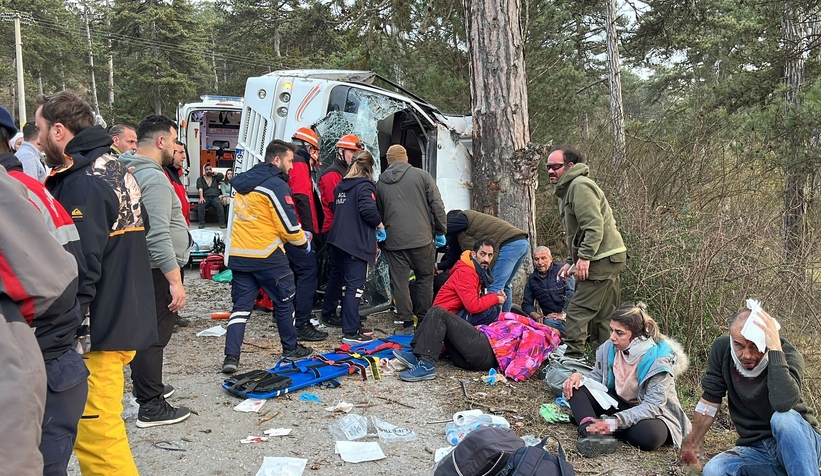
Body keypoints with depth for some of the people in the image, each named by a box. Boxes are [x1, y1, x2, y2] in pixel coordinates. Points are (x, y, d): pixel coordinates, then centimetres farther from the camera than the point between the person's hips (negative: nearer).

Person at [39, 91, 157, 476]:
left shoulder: (84, 184, -17)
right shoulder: (114, 170, 13)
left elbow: (81, 269, -21)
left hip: (99, 328, -10)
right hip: (126, 319, 10)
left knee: (95, 435, -4)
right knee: (97, 429, 21)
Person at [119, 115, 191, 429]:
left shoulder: (131, 171, 11)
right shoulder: (154, 178, -21)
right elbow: (158, 236, -28)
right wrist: (175, 280, -27)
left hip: (141, 268, 10)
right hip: (158, 271, -10)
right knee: (154, 336, -3)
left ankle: (148, 386, 37)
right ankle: (151, 407, 5)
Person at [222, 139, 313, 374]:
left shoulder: (242, 183, 13)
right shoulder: (276, 185, -13)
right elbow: (289, 225, -14)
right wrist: (303, 241, 6)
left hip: (238, 255, 7)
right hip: (268, 257, -6)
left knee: (241, 305, 8)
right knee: (284, 302, 11)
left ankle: (231, 356, -1)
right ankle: (291, 349, 24)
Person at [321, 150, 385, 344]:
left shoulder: (342, 185, 13)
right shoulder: (365, 185, -9)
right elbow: (369, 210, -22)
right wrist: (380, 226, -7)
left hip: (337, 239, 8)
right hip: (356, 243, -8)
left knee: (336, 277, 25)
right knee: (354, 285, -8)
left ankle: (327, 313, 42)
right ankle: (351, 332, -10)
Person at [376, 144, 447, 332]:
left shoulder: (381, 183, 10)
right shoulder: (422, 175, 1)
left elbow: (378, 213, 18)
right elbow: (437, 205, -2)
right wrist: (441, 231, 7)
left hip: (394, 241, 2)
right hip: (421, 238, -2)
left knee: (399, 282, 6)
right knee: (425, 279, 11)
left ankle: (408, 322, 7)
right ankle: (423, 320, 15)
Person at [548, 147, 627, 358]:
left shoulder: (580, 186, -12)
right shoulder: (566, 190, 21)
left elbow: (594, 226, -23)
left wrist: (584, 257, -25)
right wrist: (571, 261, 19)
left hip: (603, 259, -11)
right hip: (608, 259, 11)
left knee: (578, 311, -12)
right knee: (604, 315, 15)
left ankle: (572, 356, -10)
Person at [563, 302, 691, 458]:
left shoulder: (659, 358, -24)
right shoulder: (610, 348, -9)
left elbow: (653, 406, -28)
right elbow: (598, 377, 5)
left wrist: (614, 422, -38)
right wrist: (580, 377, -19)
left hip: (652, 414, -5)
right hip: (617, 403, 5)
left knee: (647, 435, -40)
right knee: (574, 387, -15)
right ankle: (592, 433, -40)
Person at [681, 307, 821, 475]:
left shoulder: (788, 355, -19)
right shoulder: (722, 348, -9)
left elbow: (783, 405, -40)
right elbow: (710, 399, 4)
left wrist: (776, 348, -37)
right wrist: (693, 443, 9)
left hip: (800, 442, -4)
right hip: (756, 449, 4)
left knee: (784, 419, -36)